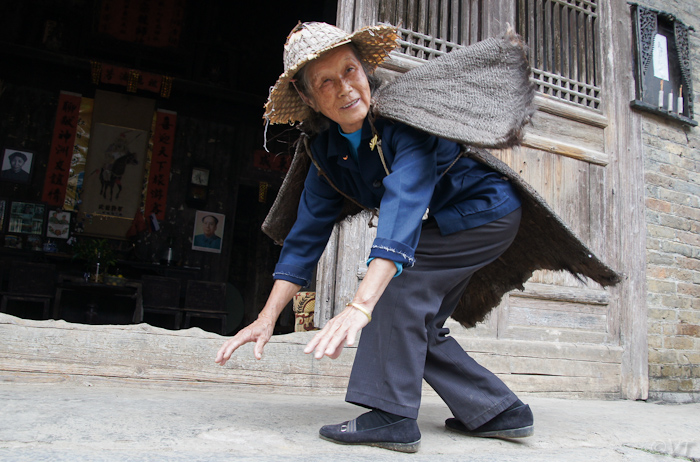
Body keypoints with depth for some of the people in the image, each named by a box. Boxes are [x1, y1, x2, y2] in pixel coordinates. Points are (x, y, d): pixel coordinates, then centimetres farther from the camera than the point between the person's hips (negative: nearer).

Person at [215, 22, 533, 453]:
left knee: (401, 269, -25)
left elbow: (404, 203, -44)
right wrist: (267, 318, -15)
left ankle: (391, 414, -19)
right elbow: (307, 234, -8)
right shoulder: (327, 151, -8)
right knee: (415, 326, 4)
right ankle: (499, 411, 17)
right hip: (447, 223, 8)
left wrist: (360, 304, -54)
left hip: (489, 208, -7)